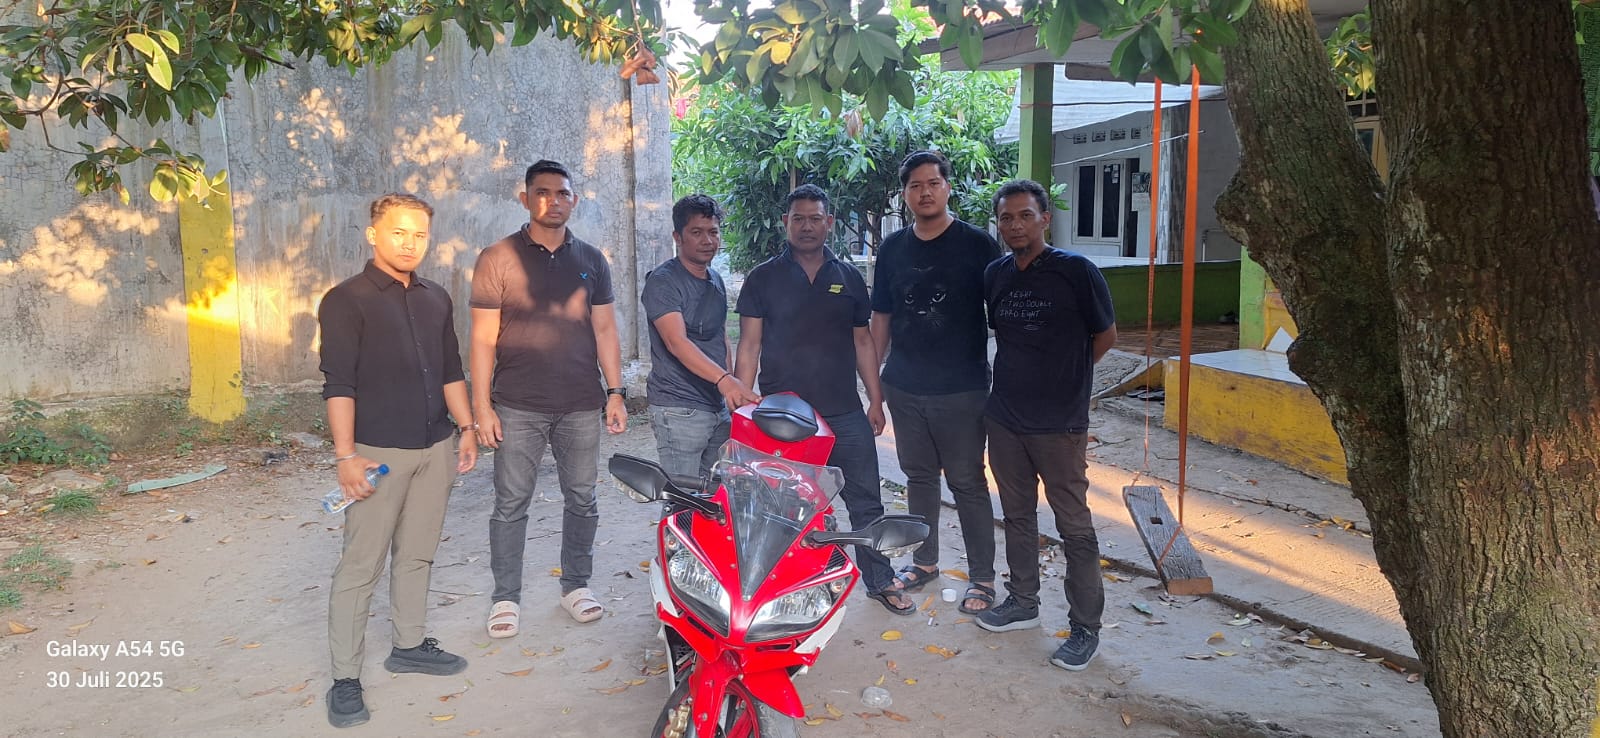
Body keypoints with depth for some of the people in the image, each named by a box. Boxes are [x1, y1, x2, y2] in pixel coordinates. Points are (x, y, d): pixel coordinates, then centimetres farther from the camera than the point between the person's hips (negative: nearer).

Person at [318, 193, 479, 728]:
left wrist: (466, 429, 13)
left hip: (435, 448, 6)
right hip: (379, 452, -6)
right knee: (360, 565, -1)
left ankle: (409, 645, 28)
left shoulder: (436, 299, 12)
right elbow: (338, 383, -12)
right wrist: (346, 455, -18)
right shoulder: (347, 300, -6)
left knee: (417, 554, 14)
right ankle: (345, 678, 7)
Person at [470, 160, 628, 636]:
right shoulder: (498, 259, 0)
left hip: (581, 405, 3)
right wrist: (481, 405, -7)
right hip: (518, 407, -2)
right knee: (511, 505, 3)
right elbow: (483, 337, -2)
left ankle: (576, 586, 26)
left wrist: (615, 391, 4)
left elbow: (605, 329, 11)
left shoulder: (591, 260, 10)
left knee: (581, 501, 10)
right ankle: (506, 597, 16)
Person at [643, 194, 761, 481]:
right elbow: (677, 343, -23)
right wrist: (724, 380, -36)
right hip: (679, 410, -8)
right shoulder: (662, 282, -11)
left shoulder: (716, 281, 16)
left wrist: (736, 393, 18)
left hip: (719, 408, 8)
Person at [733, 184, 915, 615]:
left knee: (865, 502, 7)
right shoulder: (762, 279, 3)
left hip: (846, 413, 2)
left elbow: (862, 341, 13)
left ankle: (880, 581, 21)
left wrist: (875, 400, 9)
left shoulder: (849, 278, 10)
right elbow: (749, 345, 1)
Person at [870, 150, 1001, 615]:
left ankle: (982, 576, 14)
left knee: (968, 483, 2)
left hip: (961, 389, -4)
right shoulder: (893, 249, 7)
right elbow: (881, 318, 12)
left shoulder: (977, 245, -5)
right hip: (904, 388, 4)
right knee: (919, 477, 16)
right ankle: (924, 560, 31)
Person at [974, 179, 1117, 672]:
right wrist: (1028, 374, 9)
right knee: (1017, 515, 17)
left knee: (1074, 526, 2)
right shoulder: (995, 275, 4)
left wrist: (1062, 377, 4)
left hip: (1059, 424, -5)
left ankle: (1086, 627, 14)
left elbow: (1105, 335, -2)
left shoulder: (1075, 271, -12)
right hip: (1004, 417, 6)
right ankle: (1023, 603, 33)